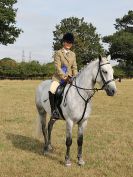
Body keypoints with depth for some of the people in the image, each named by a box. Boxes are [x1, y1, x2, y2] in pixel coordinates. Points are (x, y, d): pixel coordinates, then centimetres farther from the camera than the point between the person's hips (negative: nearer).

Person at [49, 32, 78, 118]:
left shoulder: (73, 54, 14)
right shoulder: (58, 53, -2)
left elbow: (74, 67, 12)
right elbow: (57, 67, -10)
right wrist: (64, 77, -19)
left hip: (70, 78, 5)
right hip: (59, 77, -5)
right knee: (52, 91, -29)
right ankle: (53, 110, -16)